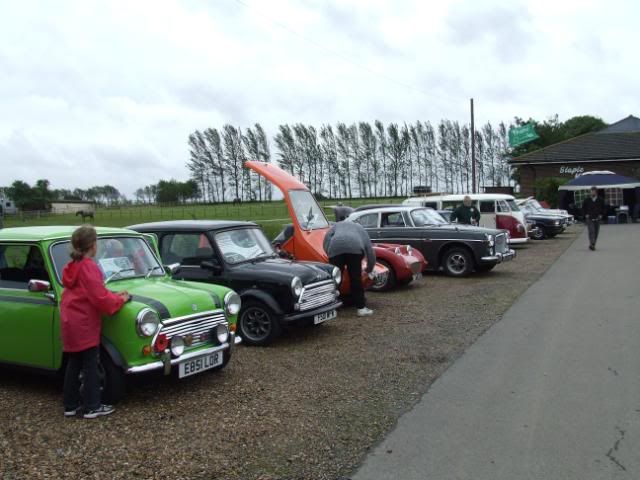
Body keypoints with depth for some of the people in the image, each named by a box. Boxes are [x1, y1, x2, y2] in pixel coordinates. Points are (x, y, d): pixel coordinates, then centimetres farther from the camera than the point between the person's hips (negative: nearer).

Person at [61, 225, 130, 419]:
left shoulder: (73, 266, 10)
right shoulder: (89, 267, -18)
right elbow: (99, 297, -22)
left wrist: (114, 295, 8)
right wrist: (120, 300, -7)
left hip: (69, 323, 9)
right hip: (84, 324, -9)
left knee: (73, 365, 14)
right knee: (90, 366, 1)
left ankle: (71, 405, 20)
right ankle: (92, 407, 7)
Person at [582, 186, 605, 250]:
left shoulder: (600, 200, 3)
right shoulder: (587, 200, 0)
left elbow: (603, 208, 14)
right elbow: (583, 208, 10)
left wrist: (601, 214, 2)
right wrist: (585, 214, -2)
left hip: (597, 218, 2)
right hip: (589, 219, -2)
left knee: (596, 232, 5)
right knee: (591, 231, -16)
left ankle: (593, 245, 16)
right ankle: (591, 244, -23)